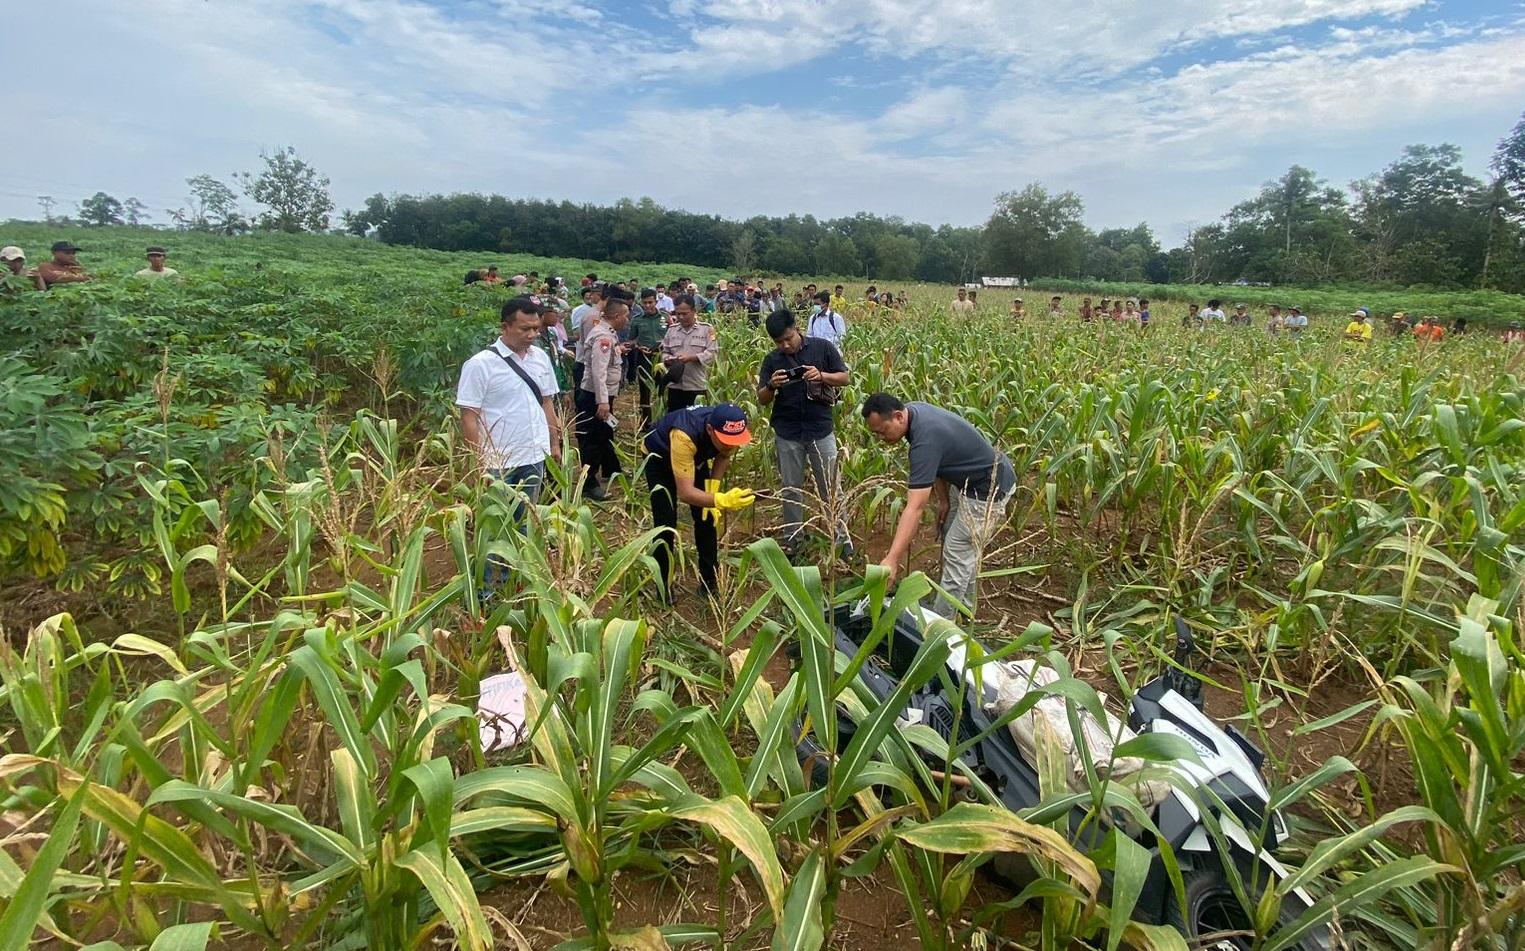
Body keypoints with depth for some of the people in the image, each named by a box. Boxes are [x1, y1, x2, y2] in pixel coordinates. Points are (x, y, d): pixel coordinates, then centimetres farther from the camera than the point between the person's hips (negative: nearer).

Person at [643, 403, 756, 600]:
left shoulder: (729, 432, -29)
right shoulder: (684, 436, -46)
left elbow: (723, 456, -4)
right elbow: (685, 493, -48)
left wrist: (712, 490, -14)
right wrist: (720, 500, -63)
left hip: (696, 456, 5)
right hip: (660, 456, -5)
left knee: (707, 517, 1)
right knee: (666, 523, -12)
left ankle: (710, 580, 15)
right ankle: (664, 584, 6)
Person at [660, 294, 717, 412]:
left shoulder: (706, 329, -1)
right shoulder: (672, 329, 11)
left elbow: (712, 353, -9)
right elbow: (665, 352, 16)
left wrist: (691, 357, -18)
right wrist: (667, 359, -7)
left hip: (697, 386, -4)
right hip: (675, 385, 4)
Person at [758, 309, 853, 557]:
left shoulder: (823, 347, -3)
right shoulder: (772, 360, 1)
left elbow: (844, 378, 1)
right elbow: (762, 400, 2)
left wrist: (821, 375, -18)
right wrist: (772, 385, -20)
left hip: (821, 430, -2)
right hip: (787, 434, 2)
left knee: (829, 487, 5)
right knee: (791, 489, 11)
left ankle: (840, 536, 17)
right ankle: (792, 539, 23)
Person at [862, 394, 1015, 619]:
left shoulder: (925, 439, -35)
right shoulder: (913, 411, -7)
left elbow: (914, 507, -41)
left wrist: (892, 560, -44)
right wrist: (943, 499, 2)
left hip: (989, 489, -10)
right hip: (967, 482, 10)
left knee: (957, 556, -6)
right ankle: (965, 610, 32)